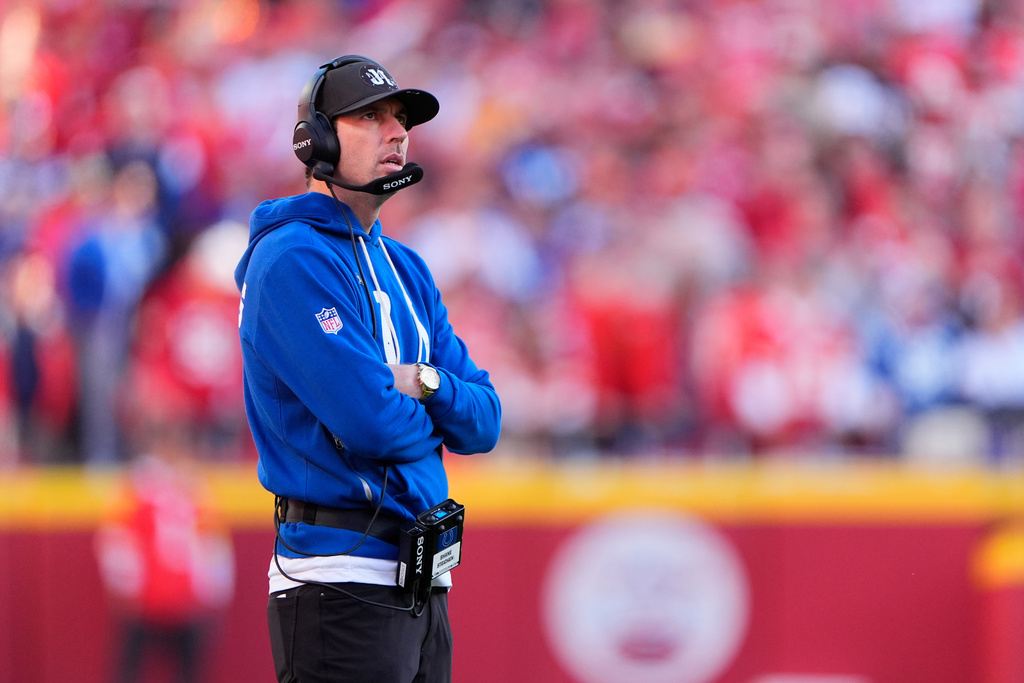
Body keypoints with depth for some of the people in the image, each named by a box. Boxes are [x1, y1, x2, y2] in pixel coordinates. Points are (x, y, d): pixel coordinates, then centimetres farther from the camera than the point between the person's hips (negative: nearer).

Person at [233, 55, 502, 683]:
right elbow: (372, 424, -20)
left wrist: (425, 384, -8)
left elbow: (484, 422, 13)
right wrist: (425, 416, 2)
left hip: (423, 584, 9)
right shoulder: (293, 259, -11)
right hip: (344, 579, -9)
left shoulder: (407, 270, 17)